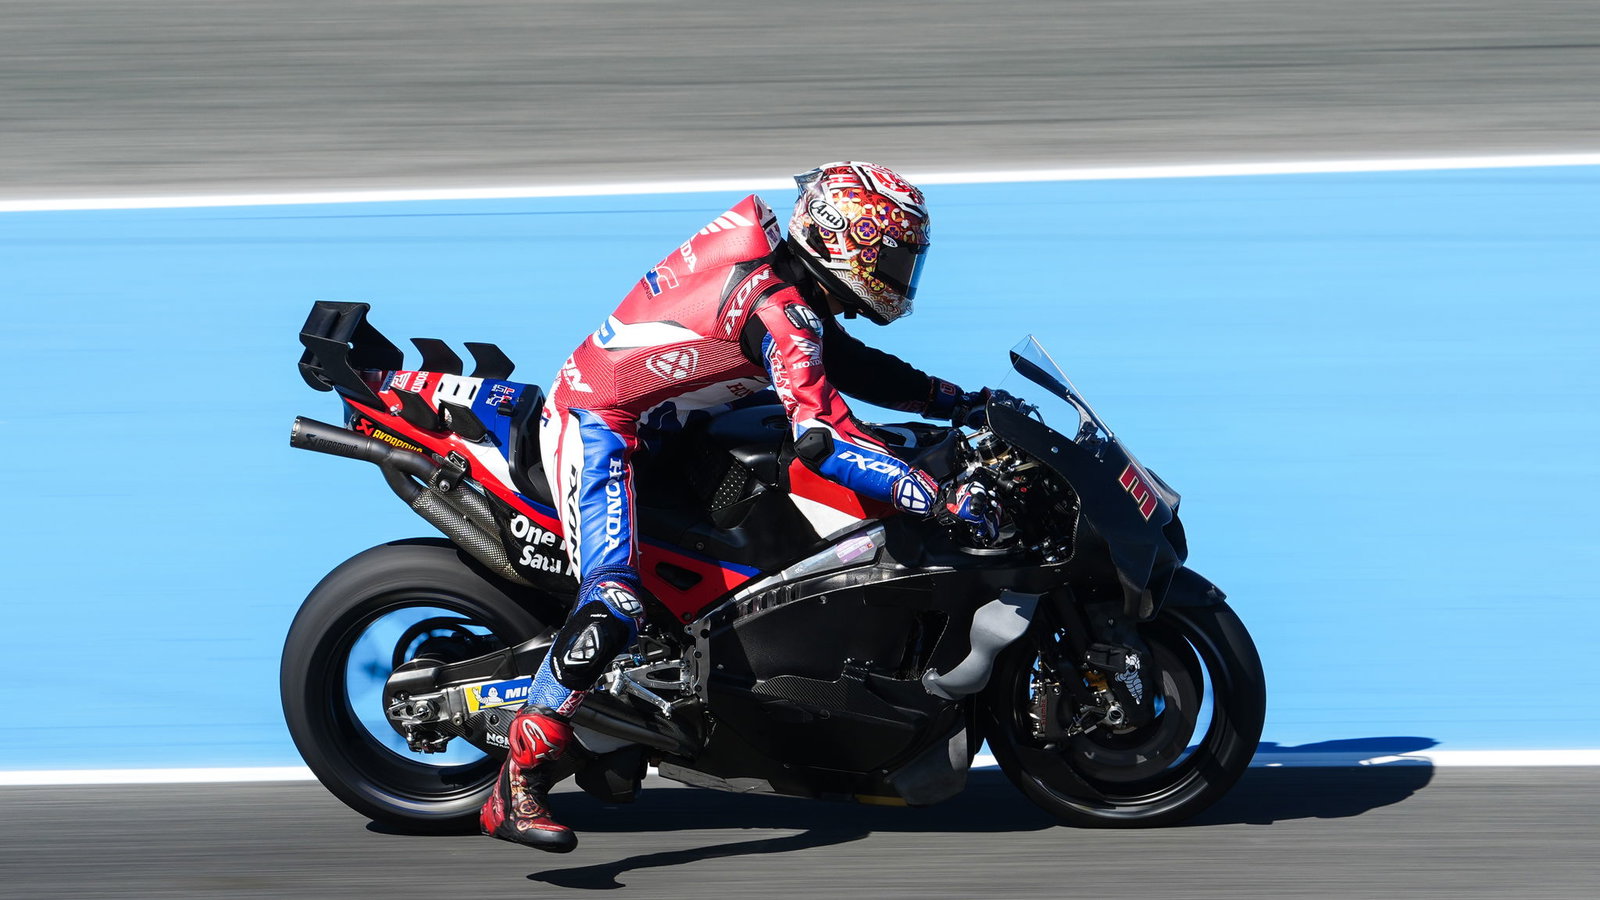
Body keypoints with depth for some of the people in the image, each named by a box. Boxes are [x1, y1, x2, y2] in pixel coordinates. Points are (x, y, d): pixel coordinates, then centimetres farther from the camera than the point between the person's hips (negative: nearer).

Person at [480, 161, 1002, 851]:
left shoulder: (780, 279, 9)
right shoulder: (780, 308, -21)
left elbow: (846, 365, 21)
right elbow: (822, 438, -30)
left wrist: (959, 400, 13)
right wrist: (942, 498, -31)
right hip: (599, 424, -11)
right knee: (613, 603, -28)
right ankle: (517, 791, -29)